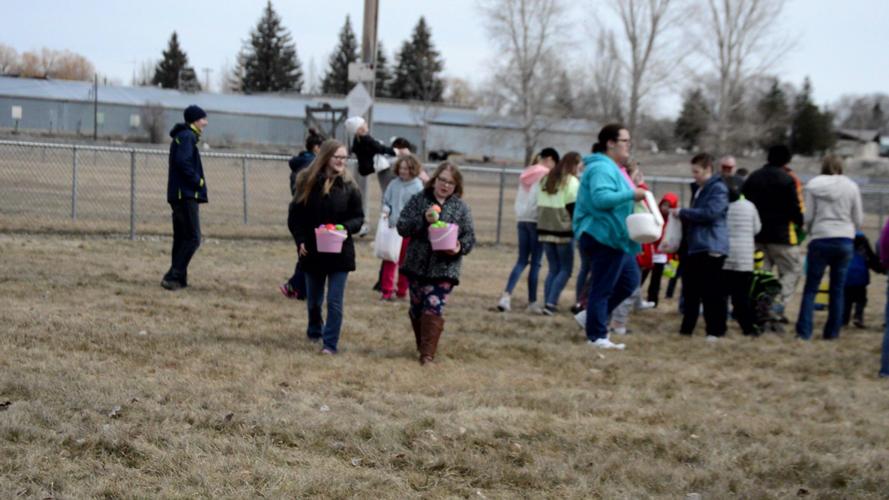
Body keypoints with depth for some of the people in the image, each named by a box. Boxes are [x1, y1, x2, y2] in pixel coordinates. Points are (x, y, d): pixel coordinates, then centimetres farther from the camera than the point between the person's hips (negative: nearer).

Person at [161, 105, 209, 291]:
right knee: (192, 238, -11)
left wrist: (196, 181, 9)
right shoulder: (187, 136, -10)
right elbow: (183, 162, -22)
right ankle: (173, 276, -15)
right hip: (186, 194, -10)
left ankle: (179, 279, 13)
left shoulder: (182, 136, 21)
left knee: (181, 237, 11)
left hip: (178, 195, 10)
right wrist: (198, 181, -14)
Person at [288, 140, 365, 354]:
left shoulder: (349, 186, -3)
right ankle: (315, 330, 42)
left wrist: (346, 228, -18)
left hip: (340, 252, -1)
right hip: (312, 251, 1)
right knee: (313, 299, 16)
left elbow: (358, 217, 1)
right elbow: (294, 215, 1)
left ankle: (330, 343, 2)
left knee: (334, 302, -4)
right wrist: (300, 240, -9)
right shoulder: (307, 181, -4)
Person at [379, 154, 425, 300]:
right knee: (389, 260, 4)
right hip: (392, 227, 3)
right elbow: (386, 201, 10)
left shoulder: (418, 187, -9)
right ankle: (387, 290, 10)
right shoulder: (394, 184, 1)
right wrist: (386, 210, -9)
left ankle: (402, 291, 22)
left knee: (405, 262, 10)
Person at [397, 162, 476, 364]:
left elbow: (470, 237, 4)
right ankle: (423, 346, 30)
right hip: (417, 265, 2)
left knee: (434, 309, -11)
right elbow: (402, 227, -3)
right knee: (417, 309, 11)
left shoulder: (461, 207, 4)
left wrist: (460, 247, -17)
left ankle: (427, 353, -8)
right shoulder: (418, 200, 3)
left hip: (443, 268, -2)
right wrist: (423, 220, -19)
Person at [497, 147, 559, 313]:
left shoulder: (526, 174, 15)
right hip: (537, 220, -7)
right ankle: (532, 302, 3)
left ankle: (506, 295, -7)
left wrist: (519, 216, 16)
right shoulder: (545, 175, -7)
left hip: (522, 219, 7)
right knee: (535, 263, -1)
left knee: (521, 260, 8)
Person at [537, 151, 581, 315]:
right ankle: (551, 303, -10)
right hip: (563, 231, -7)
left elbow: (540, 205, 15)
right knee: (565, 269, 2)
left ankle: (548, 303, 5)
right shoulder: (572, 182, -7)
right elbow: (573, 208, -11)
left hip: (545, 230, 7)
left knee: (553, 269, 13)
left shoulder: (546, 180, 15)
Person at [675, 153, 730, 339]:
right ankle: (686, 328, 17)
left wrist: (682, 212, -13)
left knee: (712, 293, -5)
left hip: (711, 249, -9)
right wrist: (683, 218, 11)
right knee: (690, 290, 10)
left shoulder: (718, 189, -9)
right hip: (694, 247, 9)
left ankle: (715, 331, 1)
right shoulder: (699, 190, 20)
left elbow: (709, 213, -21)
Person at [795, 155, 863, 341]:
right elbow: (858, 219, 5)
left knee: (811, 288, 4)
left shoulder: (814, 186, -1)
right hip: (845, 241, 1)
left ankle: (804, 331, -2)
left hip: (820, 240, -1)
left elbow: (808, 216, -2)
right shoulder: (851, 187, 3)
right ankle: (832, 332, 11)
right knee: (838, 289, 9)